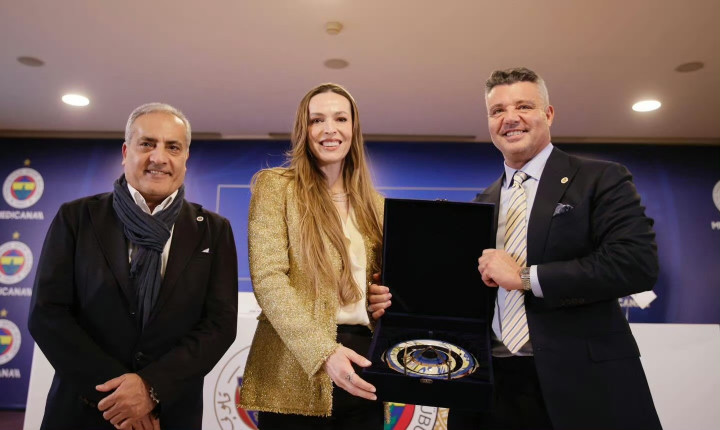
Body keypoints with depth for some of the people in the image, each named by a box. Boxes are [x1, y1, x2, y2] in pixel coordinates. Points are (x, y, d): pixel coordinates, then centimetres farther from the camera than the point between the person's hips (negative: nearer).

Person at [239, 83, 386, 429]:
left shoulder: (374, 203, 12)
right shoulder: (275, 185, -2)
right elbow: (267, 277, -12)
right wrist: (322, 352, -22)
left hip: (362, 365, 5)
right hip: (297, 372, -4)